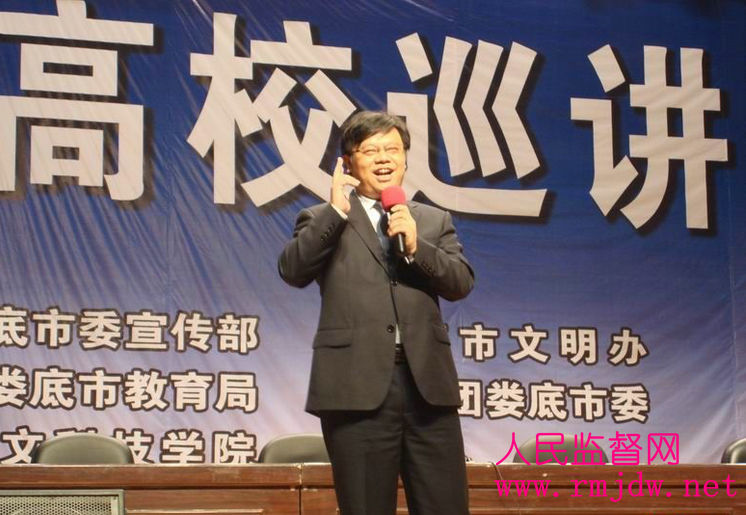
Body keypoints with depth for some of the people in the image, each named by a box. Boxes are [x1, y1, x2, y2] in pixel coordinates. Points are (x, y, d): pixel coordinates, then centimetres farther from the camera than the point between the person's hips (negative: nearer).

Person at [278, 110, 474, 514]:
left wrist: (416, 247, -10)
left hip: (428, 382, 3)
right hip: (358, 387, -2)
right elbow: (292, 271, -7)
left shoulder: (434, 221, 18)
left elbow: (461, 283, 6)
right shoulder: (323, 220, 10)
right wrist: (336, 210, -10)